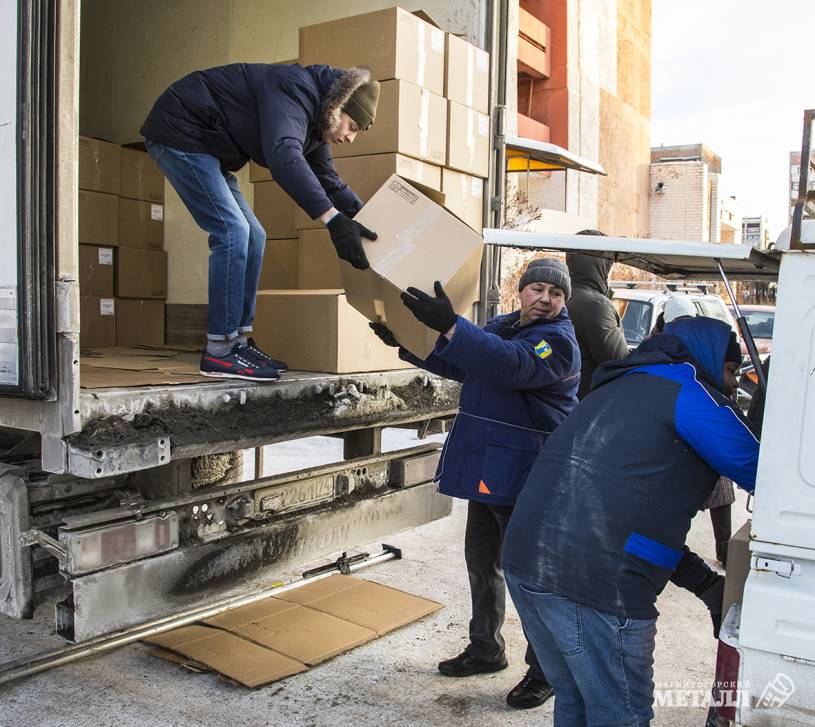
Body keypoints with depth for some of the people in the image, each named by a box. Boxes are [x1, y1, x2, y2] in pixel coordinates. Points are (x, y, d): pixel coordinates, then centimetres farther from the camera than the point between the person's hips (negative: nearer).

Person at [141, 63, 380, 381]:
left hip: (207, 148, 10)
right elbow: (283, 156, -42)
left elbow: (329, 183, 17)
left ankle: (239, 341, 6)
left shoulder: (315, 123, 7)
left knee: (253, 236, 4)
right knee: (232, 231, -19)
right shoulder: (296, 88, -24)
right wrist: (332, 218, -48)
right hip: (178, 133, -10)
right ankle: (219, 352, -17)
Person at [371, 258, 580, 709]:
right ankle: (486, 650, 37)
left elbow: (511, 365, -35)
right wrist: (405, 342, 11)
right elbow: (458, 364, 22)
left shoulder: (558, 342, -16)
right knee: (481, 561, 19)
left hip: (523, 479, -9)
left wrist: (450, 326, -43)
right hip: (487, 469, 9)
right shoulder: (501, 326, 12)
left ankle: (544, 671, 19)